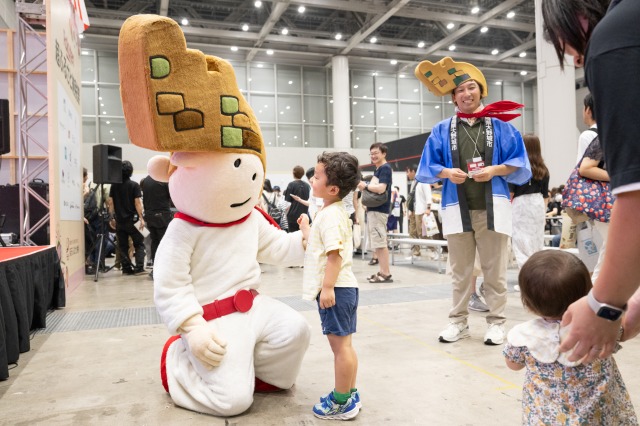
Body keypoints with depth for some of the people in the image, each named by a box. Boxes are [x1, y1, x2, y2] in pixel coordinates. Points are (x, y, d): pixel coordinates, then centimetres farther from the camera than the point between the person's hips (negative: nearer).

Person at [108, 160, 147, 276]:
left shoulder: (114, 185, 5)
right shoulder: (134, 185, -7)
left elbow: (110, 202, 5)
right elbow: (137, 203, -13)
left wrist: (111, 218, 12)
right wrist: (141, 218, -12)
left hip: (119, 220, 4)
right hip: (132, 219, -3)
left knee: (122, 246, 9)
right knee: (139, 244, 4)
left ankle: (126, 268, 10)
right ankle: (139, 268, -5)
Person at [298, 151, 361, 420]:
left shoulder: (330, 215, -17)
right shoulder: (334, 212, 15)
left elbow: (334, 254, -24)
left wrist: (327, 287, -26)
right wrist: (306, 230, 32)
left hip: (335, 289, -11)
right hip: (341, 287, 11)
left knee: (340, 346, 0)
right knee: (344, 345, 17)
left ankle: (341, 403, 11)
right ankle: (349, 395, 29)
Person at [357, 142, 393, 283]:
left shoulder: (385, 168, -10)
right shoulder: (378, 170, 20)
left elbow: (381, 188, -23)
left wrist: (366, 185, -11)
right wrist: (365, 185, 1)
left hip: (379, 210, -10)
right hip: (373, 209, 10)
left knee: (380, 243, -8)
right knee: (378, 243, 12)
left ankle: (386, 274, -4)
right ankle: (382, 272, 17)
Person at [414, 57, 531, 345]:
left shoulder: (500, 126, 8)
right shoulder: (442, 130, 9)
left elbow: (519, 164, 6)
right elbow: (428, 167, 8)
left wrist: (495, 170, -12)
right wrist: (446, 172, -11)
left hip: (492, 208, -1)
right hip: (458, 209, 1)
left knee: (495, 269, 3)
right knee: (460, 270, 8)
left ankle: (496, 322, 15)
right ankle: (458, 321, 19)